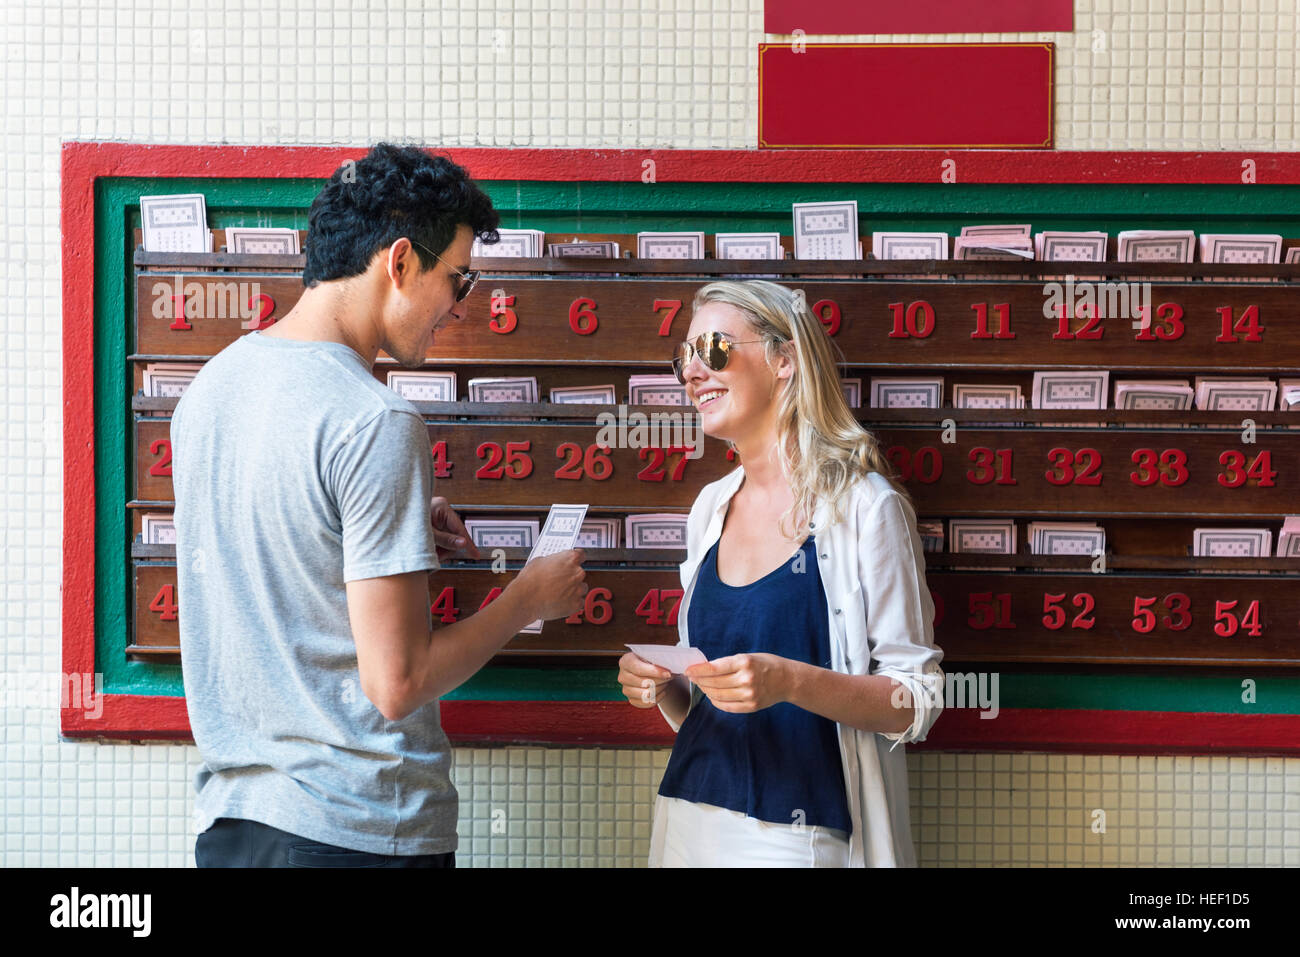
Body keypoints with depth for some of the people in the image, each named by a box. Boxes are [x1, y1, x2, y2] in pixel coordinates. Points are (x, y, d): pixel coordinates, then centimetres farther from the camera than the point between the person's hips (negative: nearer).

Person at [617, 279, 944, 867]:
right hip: (691, 819, 6)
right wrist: (663, 687, -4)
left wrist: (790, 681, -25)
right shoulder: (711, 508, 9)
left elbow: (916, 701, -12)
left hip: (796, 834, -6)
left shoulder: (863, 505, -10)